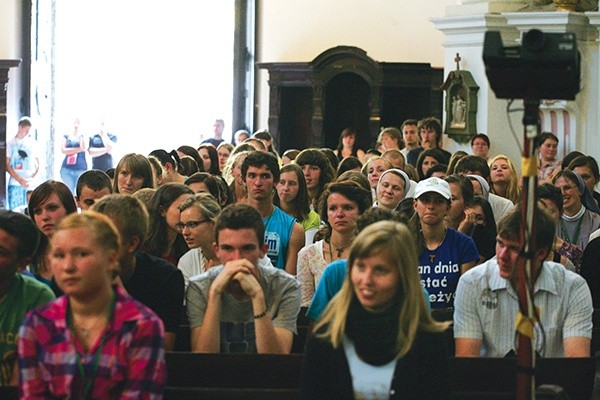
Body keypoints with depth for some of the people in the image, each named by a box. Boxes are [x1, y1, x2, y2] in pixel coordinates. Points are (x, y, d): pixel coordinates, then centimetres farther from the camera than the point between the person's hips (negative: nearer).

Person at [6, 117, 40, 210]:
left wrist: (35, 176, -8)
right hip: (15, 184, -1)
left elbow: (38, 164, 13)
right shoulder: (11, 143, 5)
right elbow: (7, 165, 1)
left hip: (30, 184, 1)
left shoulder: (33, 143, 8)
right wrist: (19, 179, -13)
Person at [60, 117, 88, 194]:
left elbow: (83, 148, -10)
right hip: (67, 168, 1)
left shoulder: (83, 137, 8)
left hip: (80, 168, -1)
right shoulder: (66, 137, 12)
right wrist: (78, 149, -7)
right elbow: (63, 150, -3)